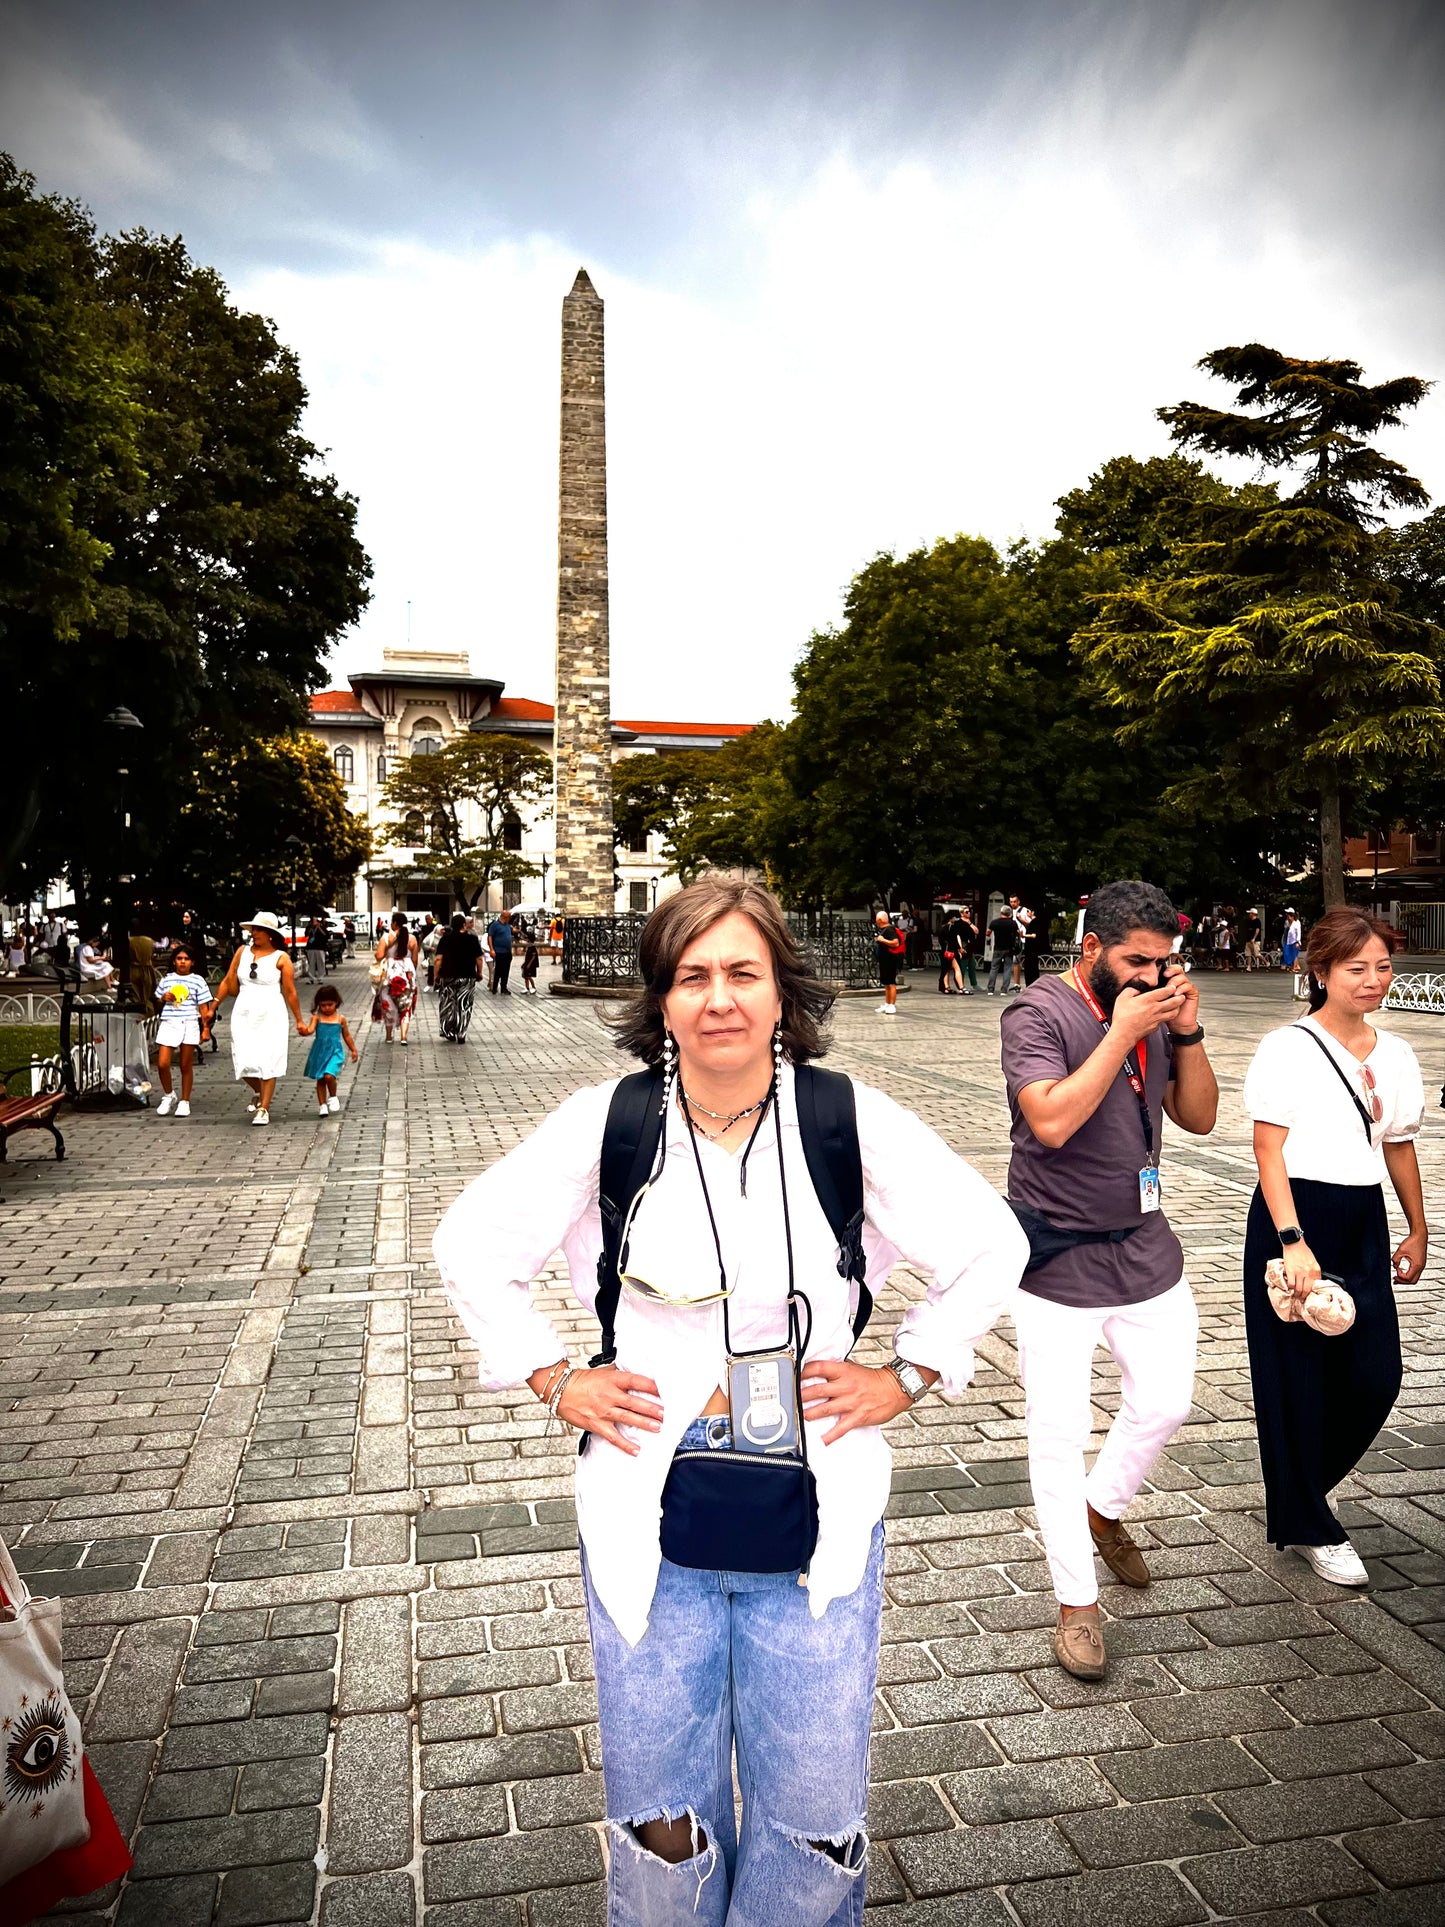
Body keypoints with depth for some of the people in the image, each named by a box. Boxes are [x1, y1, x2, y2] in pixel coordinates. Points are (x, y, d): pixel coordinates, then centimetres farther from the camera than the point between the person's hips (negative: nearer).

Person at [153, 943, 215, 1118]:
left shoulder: (198, 981, 2)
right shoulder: (166, 979, 10)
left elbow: (203, 1007, 2)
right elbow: (158, 1000, 22)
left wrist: (206, 1028, -4)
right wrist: (164, 998, -1)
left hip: (189, 1025, -2)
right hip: (168, 1023, 2)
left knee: (186, 1066, 4)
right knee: (162, 1063, -7)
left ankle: (185, 1102, 14)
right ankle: (168, 1095, 17)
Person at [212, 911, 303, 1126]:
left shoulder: (281, 958, -4)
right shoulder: (243, 951, 6)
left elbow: (290, 992, -1)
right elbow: (228, 982, 11)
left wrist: (298, 1021, 1)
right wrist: (213, 1008, 10)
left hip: (271, 1015, -3)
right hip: (244, 1014, 3)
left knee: (268, 1062, -2)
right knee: (244, 1062, 1)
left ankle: (264, 1109, 7)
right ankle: (258, 1093, 31)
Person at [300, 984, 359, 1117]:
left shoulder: (340, 1019, 1)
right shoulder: (317, 1017, -3)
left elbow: (346, 1035, 12)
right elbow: (311, 1029, -20)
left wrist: (353, 1050, 16)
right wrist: (305, 1031, -43)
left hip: (335, 1051, -1)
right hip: (320, 1052, 1)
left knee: (329, 1075, -20)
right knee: (320, 1079, 9)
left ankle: (333, 1097, 7)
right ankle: (322, 1105, 22)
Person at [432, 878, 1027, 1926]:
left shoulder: (853, 1119, -10)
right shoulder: (606, 1122, -9)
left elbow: (990, 1246, 3)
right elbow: (473, 1244, 6)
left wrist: (907, 1374, 0)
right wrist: (554, 1377, 1)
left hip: (816, 1523, 0)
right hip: (648, 1523, 1)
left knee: (814, 1820, 14)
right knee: (658, 1819, 17)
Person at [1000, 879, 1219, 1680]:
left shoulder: (1151, 1012, 2)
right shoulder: (1038, 1014, -15)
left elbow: (1200, 1118, 6)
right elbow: (1052, 1120, -28)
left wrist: (1187, 1032, -8)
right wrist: (1122, 1033, -25)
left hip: (1143, 1247, 6)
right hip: (1058, 1260, -6)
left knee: (1164, 1404, 17)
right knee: (1059, 1433, 3)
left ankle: (1103, 1510, 45)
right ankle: (1076, 1602, 20)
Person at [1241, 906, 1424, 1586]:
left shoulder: (1395, 1054, 8)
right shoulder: (1288, 1048, -10)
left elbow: (1399, 1146, 18)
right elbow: (1268, 1149, -13)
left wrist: (1417, 1230, 22)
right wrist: (1292, 1240, -19)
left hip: (1364, 1225, 6)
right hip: (1295, 1219, -6)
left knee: (1376, 1375, 5)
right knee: (1298, 1377, 4)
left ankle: (1297, 1489, 32)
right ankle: (1307, 1528, 22)